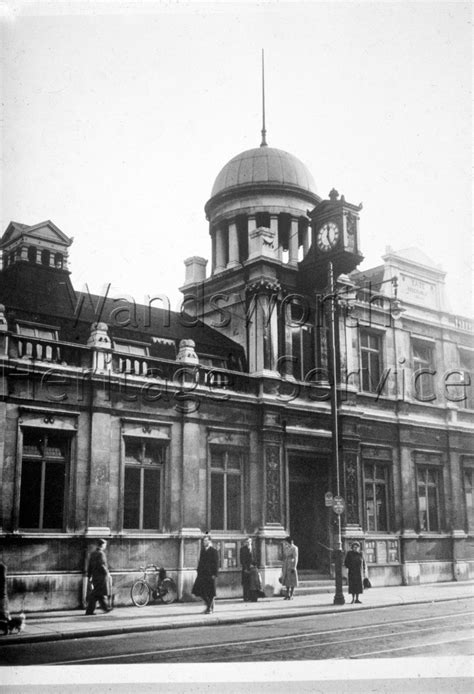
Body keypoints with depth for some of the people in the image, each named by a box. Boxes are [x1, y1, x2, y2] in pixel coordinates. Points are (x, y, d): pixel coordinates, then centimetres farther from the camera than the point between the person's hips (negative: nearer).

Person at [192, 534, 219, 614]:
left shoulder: (213, 551, -6)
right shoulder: (202, 550, 13)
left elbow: (216, 563, -9)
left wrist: (214, 574, -14)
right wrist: (198, 571, 10)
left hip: (210, 574, -6)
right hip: (202, 574, 6)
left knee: (210, 593, 1)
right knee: (199, 591, 4)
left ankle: (210, 608, 13)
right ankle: (208, 604, 22)